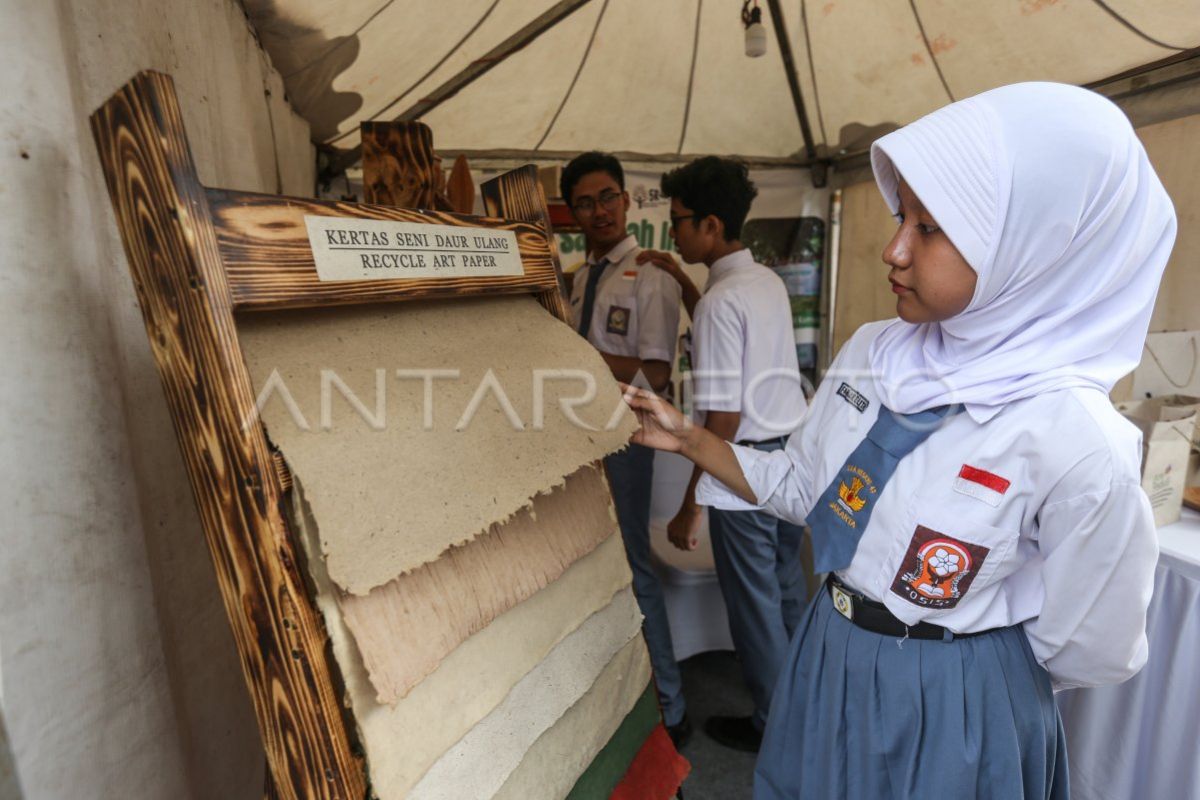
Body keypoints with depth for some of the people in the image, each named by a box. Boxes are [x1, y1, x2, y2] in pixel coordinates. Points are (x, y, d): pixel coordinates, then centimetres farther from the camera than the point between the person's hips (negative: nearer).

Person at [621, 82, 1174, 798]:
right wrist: (689, 439, -7)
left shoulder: (1075, 441, -27)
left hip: (954, 710, -5)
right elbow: (805, 489, 0)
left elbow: (1087, 653, -14)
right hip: (825, 665, 6)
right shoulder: (871, 354, -10)